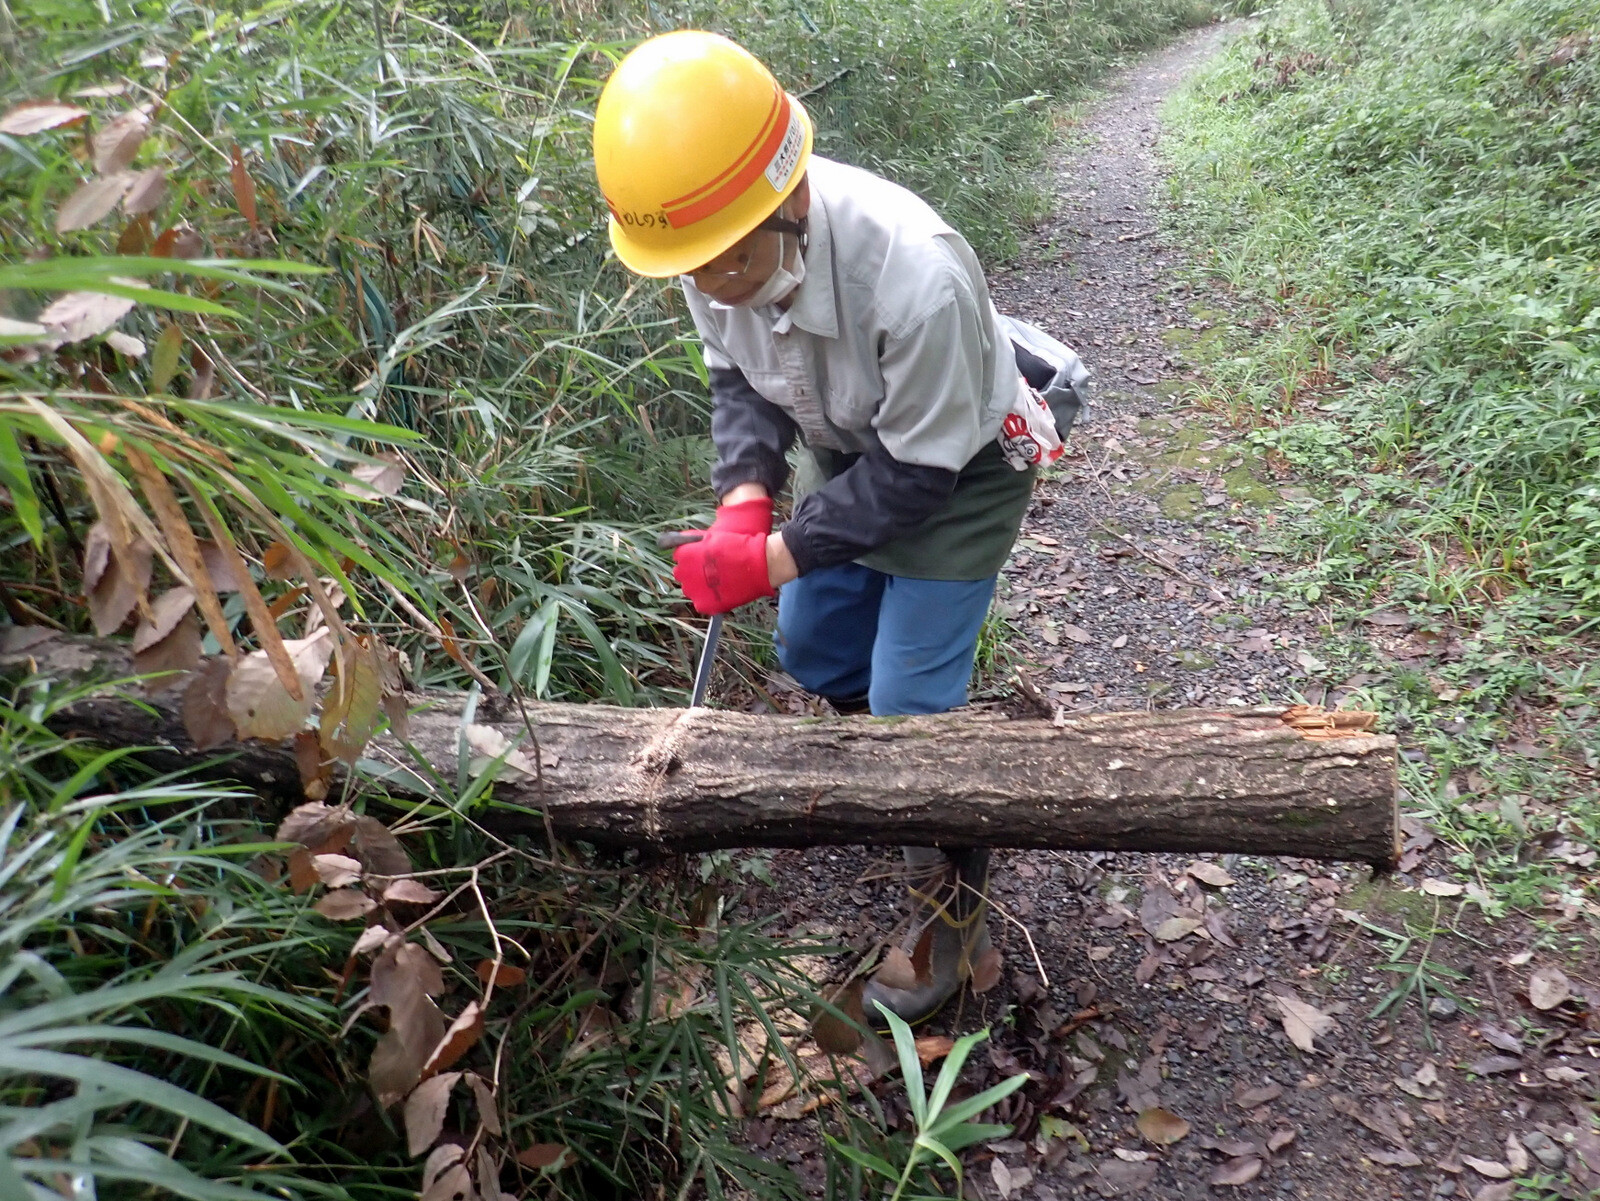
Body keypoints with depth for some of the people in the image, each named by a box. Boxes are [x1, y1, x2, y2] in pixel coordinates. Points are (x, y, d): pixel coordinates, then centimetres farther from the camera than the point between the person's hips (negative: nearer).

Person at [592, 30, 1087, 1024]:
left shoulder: (918, 279, -41)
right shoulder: (718, 244, -22)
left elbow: (917, 471, -28)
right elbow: (739, 377, -4)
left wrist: (774, 559, -28)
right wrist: (745, 496, -21)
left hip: (957, 466, -6)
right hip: (847, 450, 7)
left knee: (911, 701, -4)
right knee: (814, 652, 18)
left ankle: (954, 919, 21)